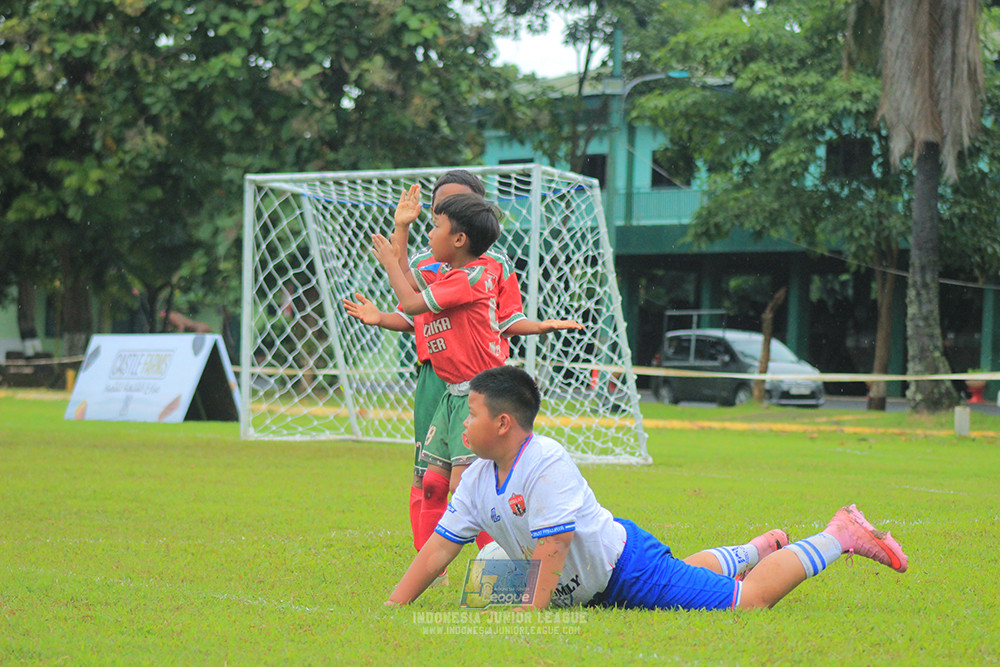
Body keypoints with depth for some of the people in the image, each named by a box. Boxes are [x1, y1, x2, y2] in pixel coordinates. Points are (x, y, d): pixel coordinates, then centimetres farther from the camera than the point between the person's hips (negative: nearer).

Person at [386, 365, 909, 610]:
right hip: (594, 590, 9)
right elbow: (439, 547, -2)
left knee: (746, 602, -7)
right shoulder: (478, 478, -4)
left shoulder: (548, 463, -29)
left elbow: (554, 546, -32)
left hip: (625, 567, -9)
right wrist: (391, 609, -10)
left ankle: (840, 535, 8)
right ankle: (756, 550, 56)